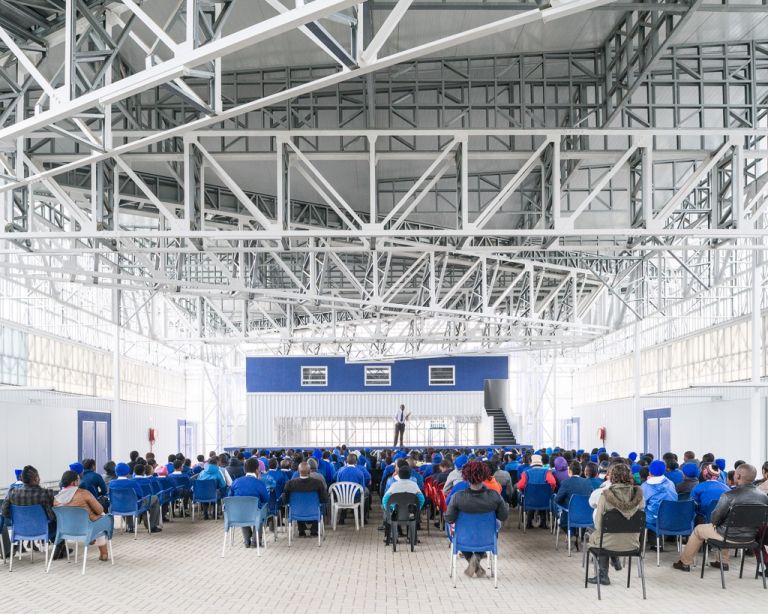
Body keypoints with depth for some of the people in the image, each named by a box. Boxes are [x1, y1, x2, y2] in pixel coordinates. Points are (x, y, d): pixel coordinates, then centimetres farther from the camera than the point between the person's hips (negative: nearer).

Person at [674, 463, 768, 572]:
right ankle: (723, 562, 42)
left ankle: (685, 563, 34)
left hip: (731, 536, -5)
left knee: (699, 529, 22)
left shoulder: (729, 496, -23)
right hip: (751, 537, 5)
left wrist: (715, 522, 10)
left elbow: (715, 518, -12)